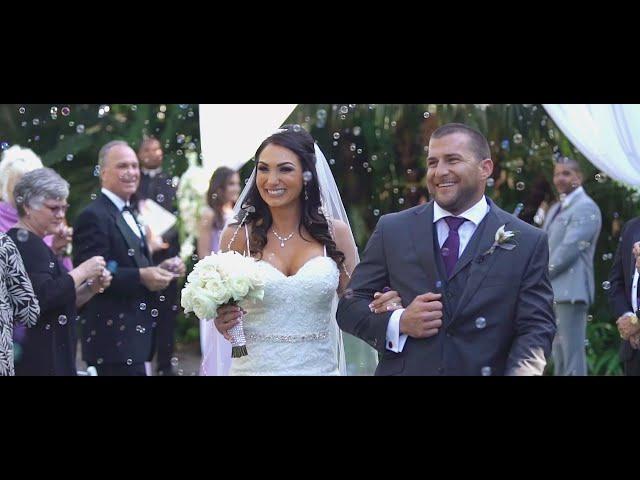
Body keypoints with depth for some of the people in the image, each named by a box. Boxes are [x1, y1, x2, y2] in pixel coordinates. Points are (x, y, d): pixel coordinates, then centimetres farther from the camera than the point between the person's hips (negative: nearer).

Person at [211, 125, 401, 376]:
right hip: (254, 367, -1)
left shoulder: (335, 233, -2)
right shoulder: (237, 236, -3)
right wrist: (223, 323, -15)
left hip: (319, 367, 1)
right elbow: (221, 306, 7)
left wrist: (381, 306, -15)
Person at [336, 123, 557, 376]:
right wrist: (398, 323, -16)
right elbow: (348, 306, 2)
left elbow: (536, 329, -7)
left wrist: (519, 371, -25)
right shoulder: (392, 230, 1)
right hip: (404, 369, 1)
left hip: (483, 369, -1)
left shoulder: (528, 242, -4)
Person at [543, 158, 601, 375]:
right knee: (559, 352, 14)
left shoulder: (586, 208, -9)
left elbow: (570, 247, -17)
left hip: (571, 290, -10)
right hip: (553, 290, 10)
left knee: (572, 352, -10)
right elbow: (545, 245, 21)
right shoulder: (556, 209, 21)